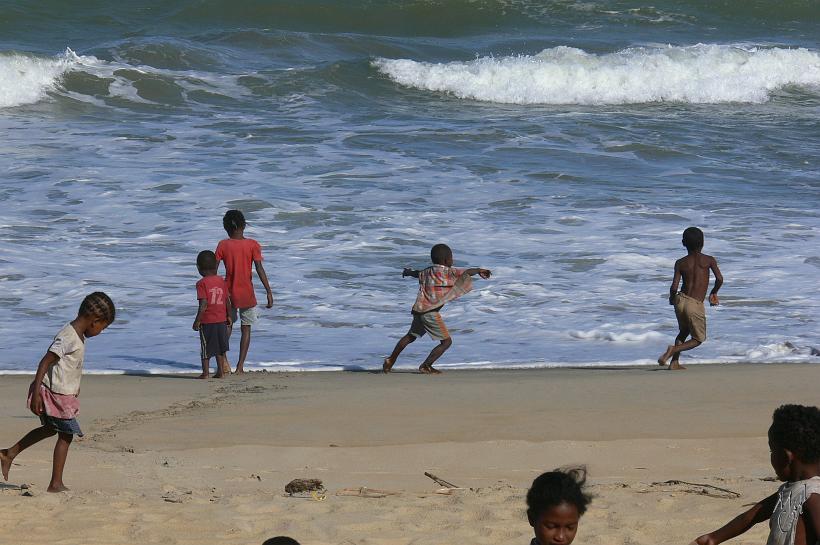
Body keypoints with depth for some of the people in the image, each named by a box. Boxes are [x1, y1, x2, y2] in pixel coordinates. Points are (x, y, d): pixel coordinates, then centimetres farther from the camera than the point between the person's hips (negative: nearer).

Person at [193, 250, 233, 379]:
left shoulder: (202, 283, -12)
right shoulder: (222, 281, 4)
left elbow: (203, 304, -18)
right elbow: (228, 301, 7)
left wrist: (197, 320, -13)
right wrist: (228, 316, 19)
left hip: (207, 321, -5)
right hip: (221, 320, 5)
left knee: (205, 348, 5)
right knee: (220, 349, 13)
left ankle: (205, 372, 6)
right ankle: (221, 371, 15)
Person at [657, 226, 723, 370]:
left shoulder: (680, 263, 2)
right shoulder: (709, 260, -1)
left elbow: (674, 287, -6)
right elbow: (719, 279, -11)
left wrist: (672, 298, 15)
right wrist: (714, 293, 9)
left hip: (681, 300, 3)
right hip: (695, 305, -3)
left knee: (683, 332, 28)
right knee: (698, 339, 12)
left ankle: (675, 362, 20)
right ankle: (673, 350, -11)